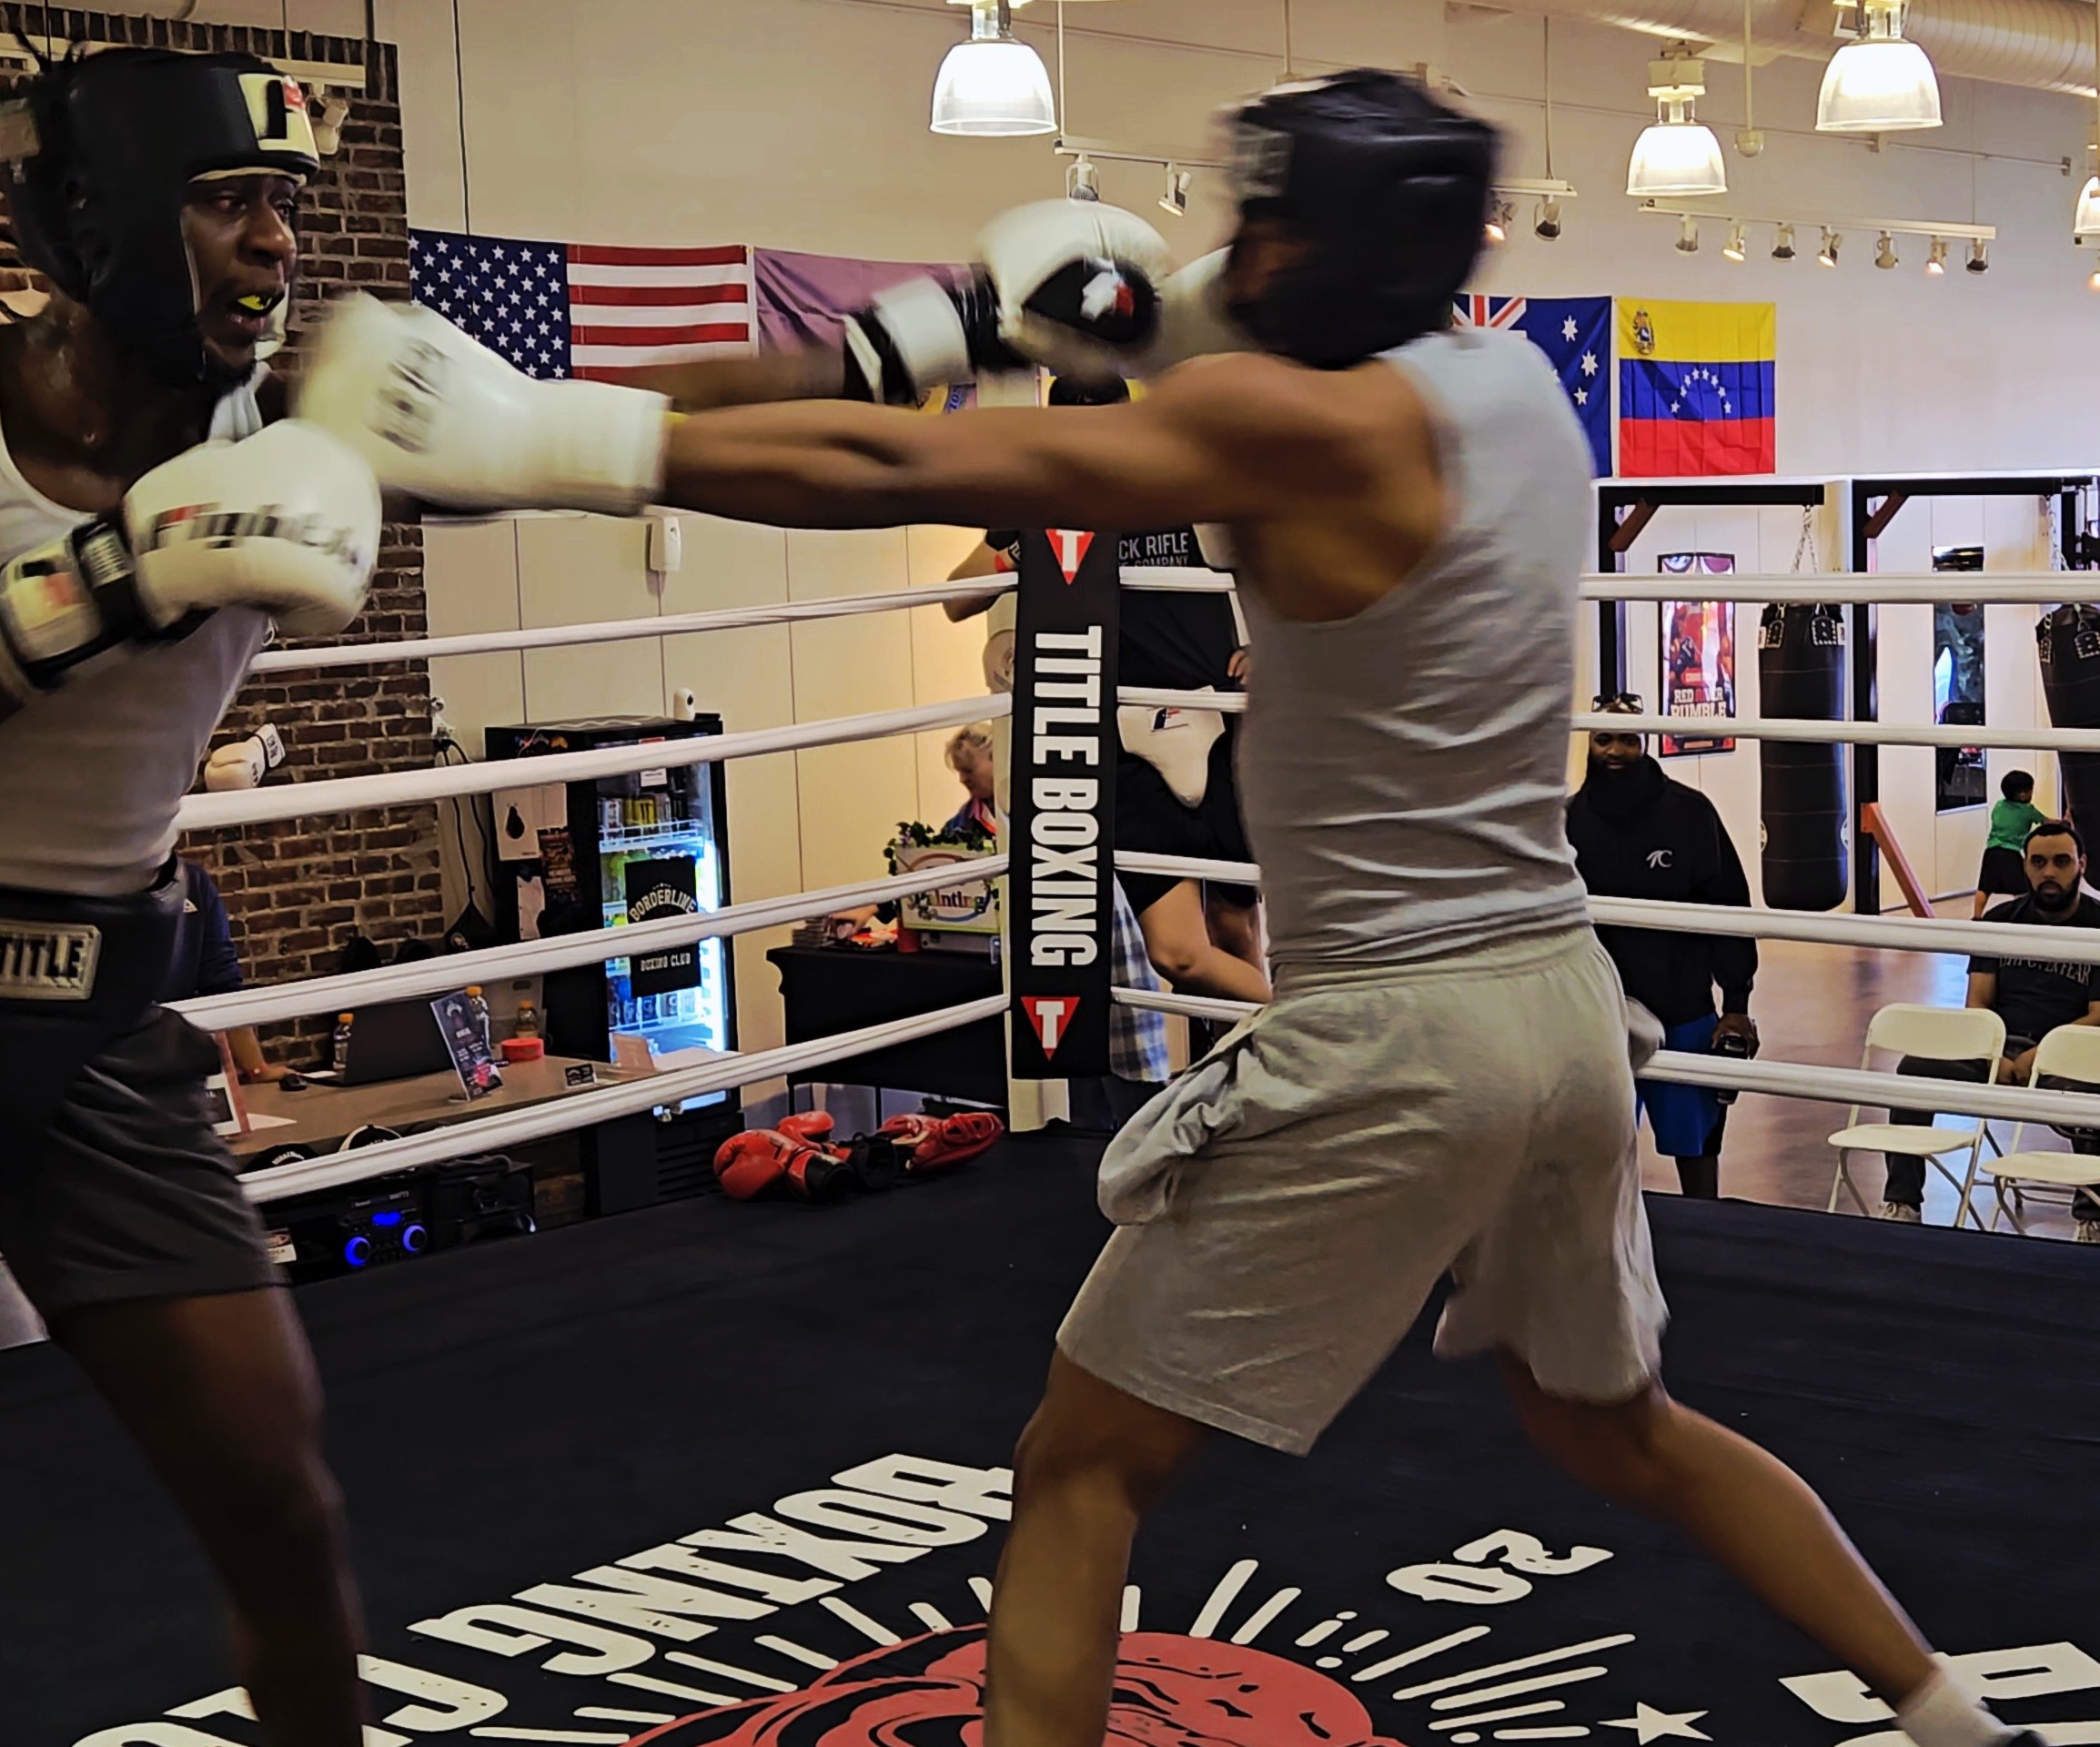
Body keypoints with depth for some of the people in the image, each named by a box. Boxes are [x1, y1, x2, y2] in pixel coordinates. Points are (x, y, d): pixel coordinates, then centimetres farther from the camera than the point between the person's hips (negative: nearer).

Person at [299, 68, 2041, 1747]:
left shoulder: (1307, 426, -15)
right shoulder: (1519, 380, 7)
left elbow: (900, 469, -18)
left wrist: (559, 438, -17)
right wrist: (1178, 319, 7)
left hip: (1388, 1042, -8)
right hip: (1569, 1002, 8)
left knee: (1080, 1470, 4)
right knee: (1615, 1421, 30)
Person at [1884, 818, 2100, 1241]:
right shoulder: (2001, 921, 12)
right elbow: (1977, 1003, 7)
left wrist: (2038, 1056, -20)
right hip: (1998, 1048, 4)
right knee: (1915, 1068, -22)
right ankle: (1902, 1203, -20)